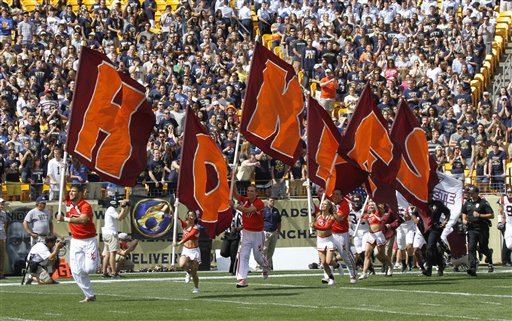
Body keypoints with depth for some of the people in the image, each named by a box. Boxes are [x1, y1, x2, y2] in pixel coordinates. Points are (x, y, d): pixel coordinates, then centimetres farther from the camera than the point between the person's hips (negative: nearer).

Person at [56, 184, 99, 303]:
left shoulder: (86, 206, -16)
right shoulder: (68, 202, 3)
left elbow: (82, 220, -34)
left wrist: (65, 219, -39)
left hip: (89, 240, -5)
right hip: (75, 241, 5)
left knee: (89, 269, -13)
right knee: (76, 272, -4)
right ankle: (89, 296, 3)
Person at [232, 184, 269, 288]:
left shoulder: (259, 203, -16)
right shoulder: (244, 200, -1)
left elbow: (248, 210, -34)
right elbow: (235, 194, -17)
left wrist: (238, 207, -50)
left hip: (257, 233, -3)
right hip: (246, 232, 3)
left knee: (258, 256, 12)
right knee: (243, 255, -10)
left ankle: (265, 267, 46)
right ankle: (242, 279, -15)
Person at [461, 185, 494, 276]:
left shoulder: (483, 203, -4)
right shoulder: (467, 203, 12)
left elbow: (492, 215, -8)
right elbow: (464, 213, 30)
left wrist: (479, 215, -18)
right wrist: (464, 220, 9)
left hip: (482, 229, -3)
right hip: (471, 229, 3)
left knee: (482, 249, 5)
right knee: (471, 248, -11)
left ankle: (489, 254, 42)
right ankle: (472, 268, -17)